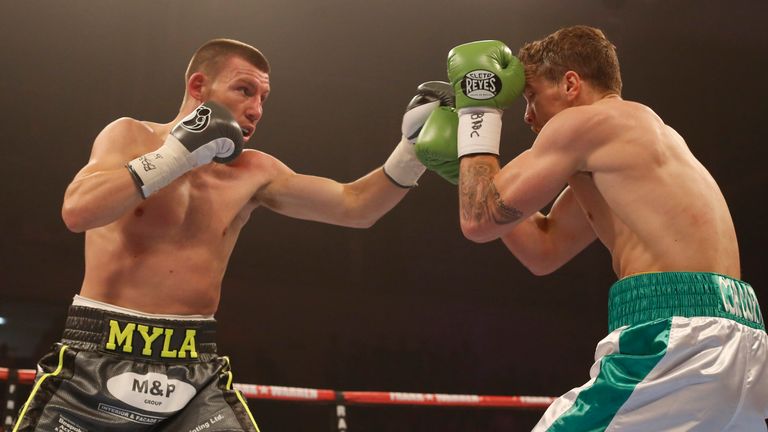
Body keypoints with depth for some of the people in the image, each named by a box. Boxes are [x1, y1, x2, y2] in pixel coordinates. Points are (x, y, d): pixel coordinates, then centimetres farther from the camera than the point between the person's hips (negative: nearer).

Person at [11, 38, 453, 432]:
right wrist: (179, 153, -19)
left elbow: (354, 207, 2)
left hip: (195, 369, 2)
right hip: (99, 359, -2)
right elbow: (77, 211, -18)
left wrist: (413, 147, -11)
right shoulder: (132, 136, -1)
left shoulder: (254, 173, 3)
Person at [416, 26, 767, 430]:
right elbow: (543, 250, 29)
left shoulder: (584, 122, -1)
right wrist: (463, 161, 28)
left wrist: (477, 109, 11)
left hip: (677, 341, -10)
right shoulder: (632, 134, 26)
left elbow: (480, 220, 0)